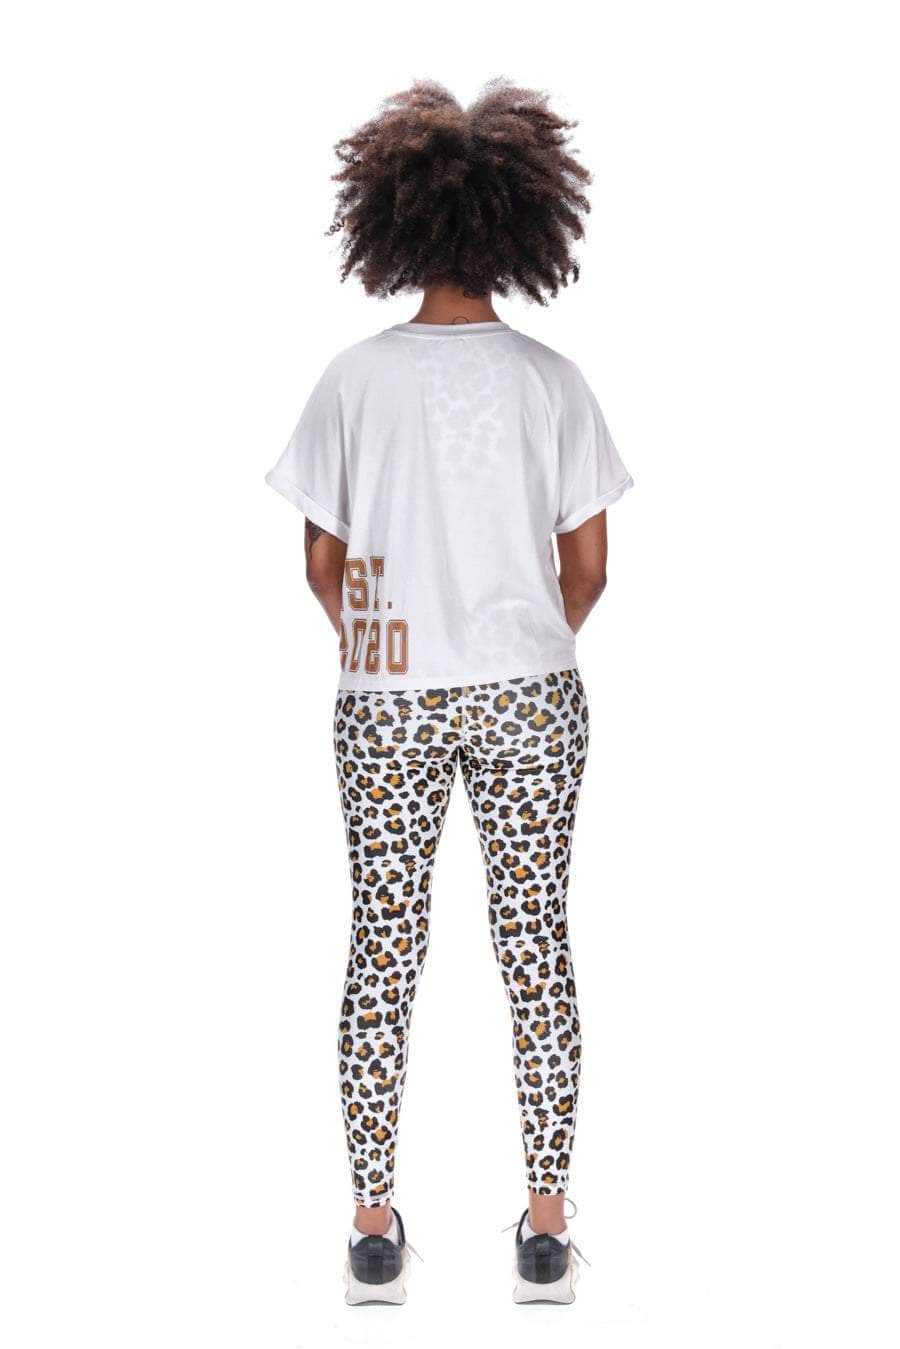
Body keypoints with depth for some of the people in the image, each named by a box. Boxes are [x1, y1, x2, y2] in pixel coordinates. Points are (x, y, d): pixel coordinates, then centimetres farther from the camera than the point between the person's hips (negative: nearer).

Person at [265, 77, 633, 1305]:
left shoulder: (355, 378, -5)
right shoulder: (553, 382, -4)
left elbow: (323, 566, -1)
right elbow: (587, 568, -1)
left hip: (386, 705, 0)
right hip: (529, 699, 0)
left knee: (384, 951, 9)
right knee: (537, 951, 8)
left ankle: (375, 1231, 16)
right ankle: (546, 1230, 15)